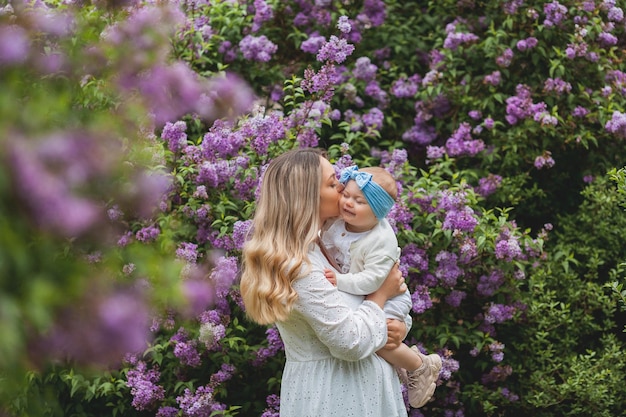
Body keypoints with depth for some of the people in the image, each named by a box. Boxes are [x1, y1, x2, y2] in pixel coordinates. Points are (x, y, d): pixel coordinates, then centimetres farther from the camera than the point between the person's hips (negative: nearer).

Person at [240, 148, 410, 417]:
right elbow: (352, 341, -24)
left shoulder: (316, 247, 7)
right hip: (334, 392, -9)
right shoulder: (298, 267, -24)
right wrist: (381, 293, -10)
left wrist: (396, 328, -7)